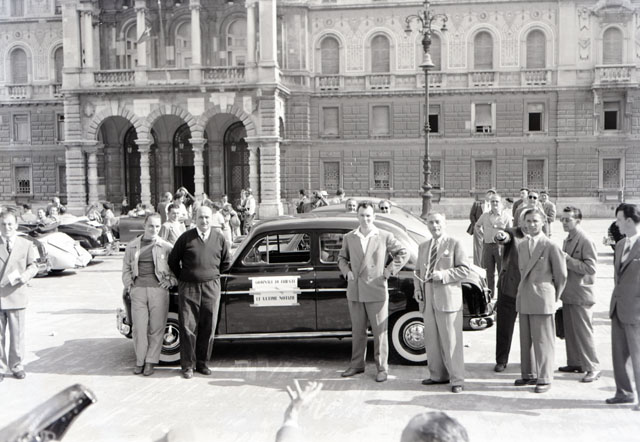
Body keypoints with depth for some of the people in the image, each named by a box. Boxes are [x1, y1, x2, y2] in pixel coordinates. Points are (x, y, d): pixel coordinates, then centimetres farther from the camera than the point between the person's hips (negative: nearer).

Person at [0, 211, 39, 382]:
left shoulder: (26, 244, 6)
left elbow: (33, 266, 6)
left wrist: (23, 277, -14)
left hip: (16, 296, 0)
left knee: (17, 334, 6)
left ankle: (16, 365, 19)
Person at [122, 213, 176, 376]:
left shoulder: (166, 247, 8)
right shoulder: (132, 246, 13)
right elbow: (126, 268, 19)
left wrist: (171, 281, -2)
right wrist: (128, 283, 5)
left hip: (158, 289, -1)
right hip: (138, 290, 1)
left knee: (156, 328, 0)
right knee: (139, 327, 1)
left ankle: (151, 361, 9)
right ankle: (140, 361, 13)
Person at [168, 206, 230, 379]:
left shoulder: (219, 238, 4)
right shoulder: (186, 237, -1)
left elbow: (225, 262, 16)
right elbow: (173, 260, 8)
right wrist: (182, 278, 11)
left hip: (211, 288, 2)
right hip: (188, 288, -2)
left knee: (208, 328, 6)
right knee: (188, 327, 0)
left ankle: (202, 362, 20)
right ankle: (188, 365, 10)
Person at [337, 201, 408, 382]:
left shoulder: (385, 237, -2)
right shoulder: (349, 238, 7)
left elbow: (403, 254, 2)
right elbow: (342, 257, 19)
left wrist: (389, 271, -5)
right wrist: (347, 271, 2)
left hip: (376, 292, -3)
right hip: (355, 292, 3)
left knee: (379, 332, 3)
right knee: (357, 331, 13)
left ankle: (382, 367, 14)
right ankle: (357, 364, 25)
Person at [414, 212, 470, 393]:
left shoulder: (454, 244, -1)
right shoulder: (423, 246, 17)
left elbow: (464, 269, -6)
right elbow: (418, 270, 21)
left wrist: (443, 275, -17)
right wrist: (417, 288, 5)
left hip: (448, 298, -6)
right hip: (428, 299, 6)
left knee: (451, 341, -4)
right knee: (431, 340, 11)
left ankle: (457, 380, 3)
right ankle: (438, 375, 23)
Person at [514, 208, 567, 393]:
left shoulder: (551, 246, -9)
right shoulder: (521, 246, 12)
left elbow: (561, 275, -3)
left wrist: (554, 297, 5)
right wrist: (524, 290, 15)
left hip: (542, 300, -6)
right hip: (523, 299, 6)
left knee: (543, 341, 0)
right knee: (525, 340, 12)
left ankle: (545, 379, 10)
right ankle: (528, 374, 24)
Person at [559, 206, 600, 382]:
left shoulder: (586, 241, -15)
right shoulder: (567, 240, 13)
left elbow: (590, 268, -21)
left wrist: (568, 259, -23)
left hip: (580, 295, -8)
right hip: (568, 294, 9)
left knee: (583, 332, -3)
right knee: (570, 331, 15)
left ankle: (592, 368, 6)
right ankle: (575, 363, 26)